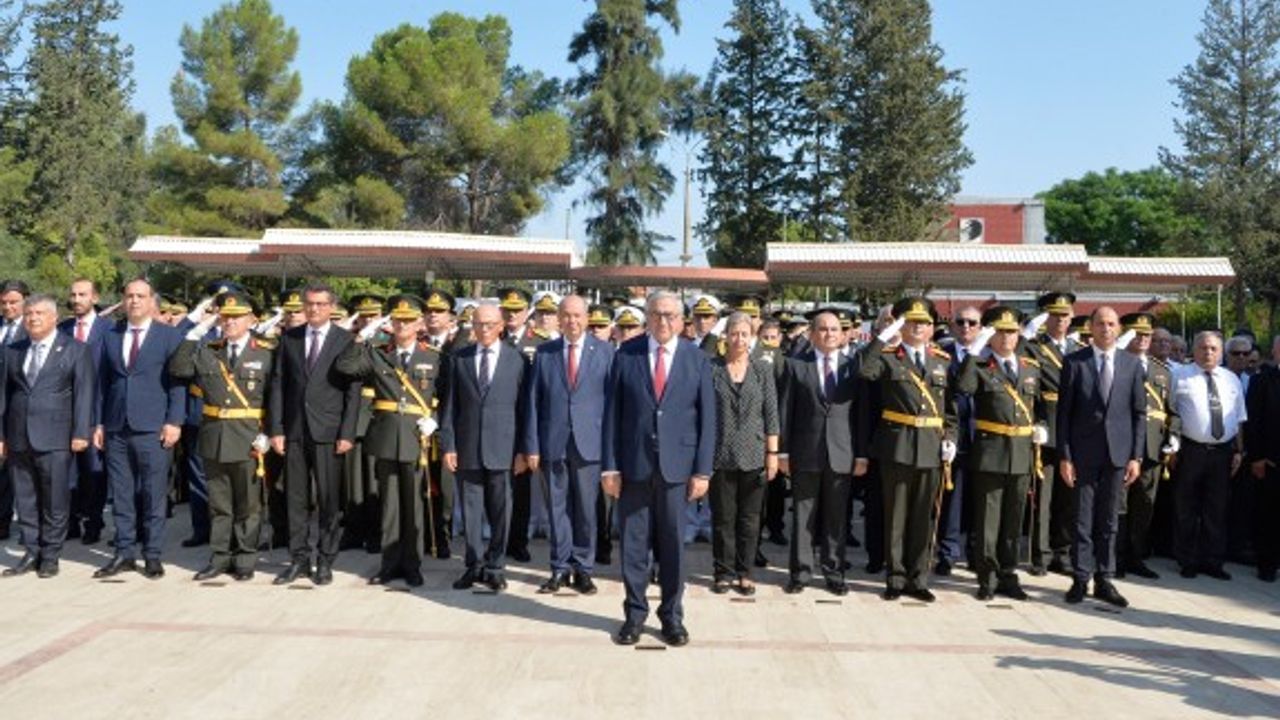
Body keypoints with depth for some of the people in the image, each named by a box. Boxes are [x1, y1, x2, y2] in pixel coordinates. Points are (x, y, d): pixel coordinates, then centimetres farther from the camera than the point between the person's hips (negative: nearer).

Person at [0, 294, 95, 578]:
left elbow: (83, 393, -3)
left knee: (54, 501, 0)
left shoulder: (76, 350, 2)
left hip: (55, 438, -4)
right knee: (24, 500, 9)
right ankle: (32, 553, 18)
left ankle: (50, 556, 11)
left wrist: (80, 433, -10)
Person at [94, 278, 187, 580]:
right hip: (117, 428, 4)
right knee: (121, 496, 7)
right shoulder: (111, 337, 14)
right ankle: (124, 553, 16)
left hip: (153, 429, -4)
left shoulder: (170, 336, 1)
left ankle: (153, 556, 8)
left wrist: (174, 421, -10)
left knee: (154, 496, 0)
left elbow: (178, 382, -2)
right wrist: (100, 422, 9)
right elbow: (103, 382, 15)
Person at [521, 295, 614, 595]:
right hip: (552, 443, 1)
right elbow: (532, 400, 5)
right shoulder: (544, 353, 7)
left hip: (589, 443, -1)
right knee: (557, 508, 7)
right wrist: (531, 445, -1)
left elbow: (613, 399, 2)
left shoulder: (605, 352, 3)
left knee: (586, 509, 5)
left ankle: (583, 569, 17)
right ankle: (560, 568, 18)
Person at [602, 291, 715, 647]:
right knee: (633, 543, 7)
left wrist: (702, 470, -3)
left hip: (676, 466, 0)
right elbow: (612, 413, 1)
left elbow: (707, 418, 2)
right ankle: (634, 614, 22)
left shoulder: (697, 359, 2)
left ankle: (672, 615, 22)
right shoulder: (626, 355, 2)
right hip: (633, 464, 0)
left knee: (673, 544, 8)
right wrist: (609, 466, -3)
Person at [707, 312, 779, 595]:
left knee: (750, 518, 6)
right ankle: (724, 572, 16)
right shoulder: (712, 368, 1)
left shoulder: (763, 368, 5)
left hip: (753, 454, 1)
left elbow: (771, 412, 4)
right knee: (723, 517, 5)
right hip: (720, 454, -1)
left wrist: (772, 453, 0)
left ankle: (744, 572, 17)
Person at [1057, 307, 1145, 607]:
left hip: (1118, 454, 2)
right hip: (1083, 453, -2)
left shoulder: (1132, 364, 7)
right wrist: (1064, 456, -6)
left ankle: (1104, 580, 17)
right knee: (1082, 520, 3)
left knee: (1109, 521, 9)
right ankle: (1080, 579, 12)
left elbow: (1139, 413, 7)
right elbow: (1064, 412, -1)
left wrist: (1136, 457, 1)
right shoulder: (1074, 362, -1)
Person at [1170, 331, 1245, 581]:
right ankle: (1187, 561, 15)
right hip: (1191, 451, -4)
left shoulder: (1231, 380, 11)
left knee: (1217, 511, 10)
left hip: (1223, 452, 4)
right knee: (1186, 510, 5)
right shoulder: (1180, 376, -3)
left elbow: (1239, 420, 13)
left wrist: (1239, 451, 7)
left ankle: (1212, 561, 21)